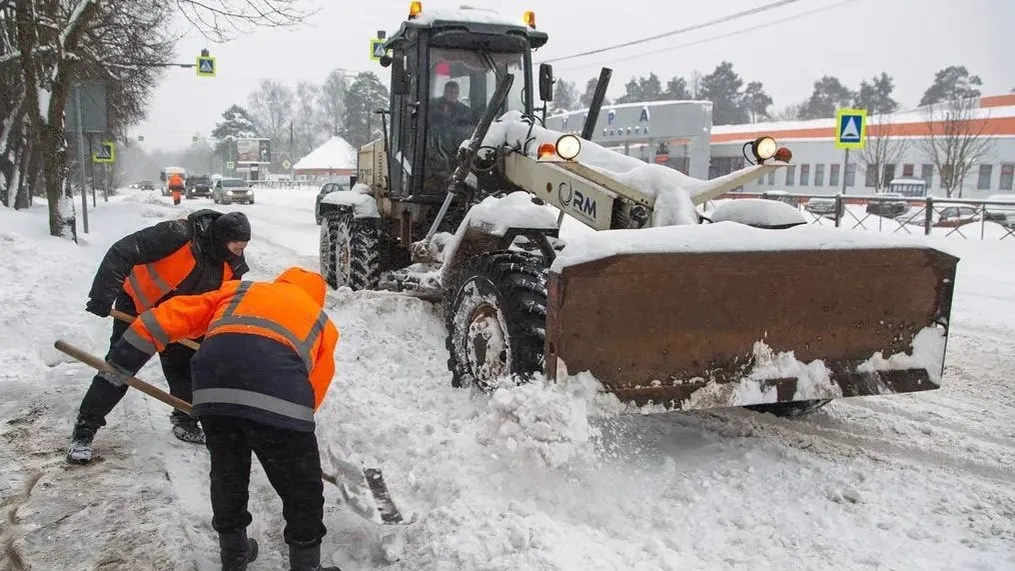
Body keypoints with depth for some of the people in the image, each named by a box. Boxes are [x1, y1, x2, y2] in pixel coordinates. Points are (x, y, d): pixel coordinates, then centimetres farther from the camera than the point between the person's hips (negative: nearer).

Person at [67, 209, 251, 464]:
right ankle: (84, 431, 5)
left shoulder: (232, 265, -15)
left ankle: (185, 421, 27)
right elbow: (121, 253, -35)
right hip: (137, 307, -5)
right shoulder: (177, 235, -36)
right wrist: (102, 297, -36)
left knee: (184, 368, 6)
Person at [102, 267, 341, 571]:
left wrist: (123, 359, 29)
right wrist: (287, 427, 41)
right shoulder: (322, 323, 32)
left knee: (227, 475, 28)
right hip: (280, 396, -3)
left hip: (214, 390, 3)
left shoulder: (237, 291, 35)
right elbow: (315, 388, 29)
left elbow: (172, 315, 26)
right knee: (303, 491, 16)